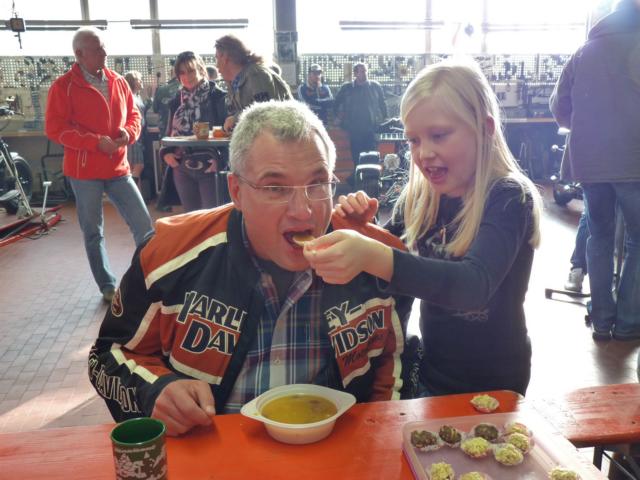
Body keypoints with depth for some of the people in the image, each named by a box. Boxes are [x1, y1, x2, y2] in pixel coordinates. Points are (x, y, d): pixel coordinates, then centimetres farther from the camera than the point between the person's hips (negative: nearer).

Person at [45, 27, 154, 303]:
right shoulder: (63, 86, -6)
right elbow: (55, 128, -10)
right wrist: (96, 142, -18)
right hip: (84, 171, -4)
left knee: (143, 223, 2)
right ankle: (107, 286, 19)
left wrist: (129, 133, -8)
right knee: (93, 232, 6)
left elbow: (133, 114, 15)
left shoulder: (118, 82, 8)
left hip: (118, 168, 4)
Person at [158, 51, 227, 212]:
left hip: (209, 167, -5)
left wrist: (221, 159, -18)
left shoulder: (217, 96, -3)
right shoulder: (177, 101, 13)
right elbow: (170, 132, 20)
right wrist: (166, 153, 1)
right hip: (182, 169, 5)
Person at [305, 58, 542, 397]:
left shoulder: (509, 198, -20)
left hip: (492, 386, -4)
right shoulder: (417, 198, -5)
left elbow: (475, 285, -37)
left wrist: (373, 256, -53)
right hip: (430, 371, 5)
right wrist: (360, 231, -18)